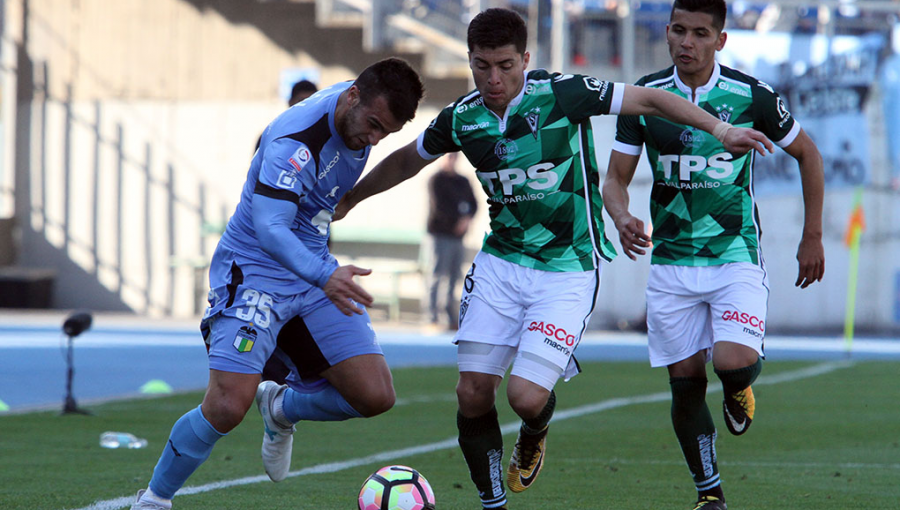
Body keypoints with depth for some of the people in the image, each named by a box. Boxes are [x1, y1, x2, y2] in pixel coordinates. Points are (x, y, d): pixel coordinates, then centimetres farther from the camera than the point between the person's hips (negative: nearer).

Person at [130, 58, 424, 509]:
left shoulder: (359, 118, -2)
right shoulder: (295, 139, -27)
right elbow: (270, 228, -38)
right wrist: (324, 276, -54)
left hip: (315, 274, 7)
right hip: (254, 271, -7)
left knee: (375, 396, -6)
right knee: (228, 407, -20)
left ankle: (281, 409, 24)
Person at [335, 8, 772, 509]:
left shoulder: (562, 94, -14)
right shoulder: (461, 119, -1)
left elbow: (648, 99, -8)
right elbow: (407, 159, 19)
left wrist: (719, 128, -16)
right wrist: (349, 198, 28)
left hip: (569, 271, -4)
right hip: (500, 264, 4)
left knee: (527, 395, -16)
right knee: (473, 393, -4)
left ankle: (534, 439, 22)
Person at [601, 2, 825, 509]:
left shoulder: (751, 95, -8)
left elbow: (807, 153, 6)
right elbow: (616, 177, 1)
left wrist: (813, 237, 7)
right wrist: (623, 218, -22)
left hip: (736, 254, -2)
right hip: (671, 261, 2)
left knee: (733, 363, -22)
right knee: (686, 383, 1)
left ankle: (740, 389, 15)